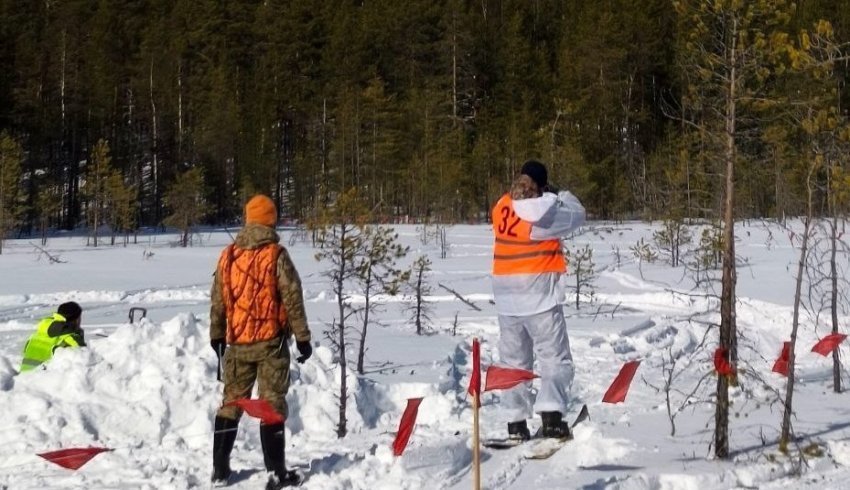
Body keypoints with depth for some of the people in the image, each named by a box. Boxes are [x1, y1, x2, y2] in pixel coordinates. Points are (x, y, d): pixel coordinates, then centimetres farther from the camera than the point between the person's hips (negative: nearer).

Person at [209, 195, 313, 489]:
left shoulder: (228, 256, 4)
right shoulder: (276, 255, -9)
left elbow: (217, 300, 10)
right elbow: (292, 298, -9)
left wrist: (217, 335, 22)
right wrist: (302, 337, -2)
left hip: (237, 343, 4)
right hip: (270, 342, -4)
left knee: (231, 402, 14)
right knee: (272, 404, -2)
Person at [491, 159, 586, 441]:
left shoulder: (502, 208, 2)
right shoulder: (543, 212, -16)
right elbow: (577, 215, -1)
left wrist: (549, 199, 11)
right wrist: (559, 195, 14)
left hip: (506, 294, 6)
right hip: (539, 293, -6)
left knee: (514, 360, 13)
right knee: (554, 357, -1)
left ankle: (516, 423, 11)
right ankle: (551, 414, -18)